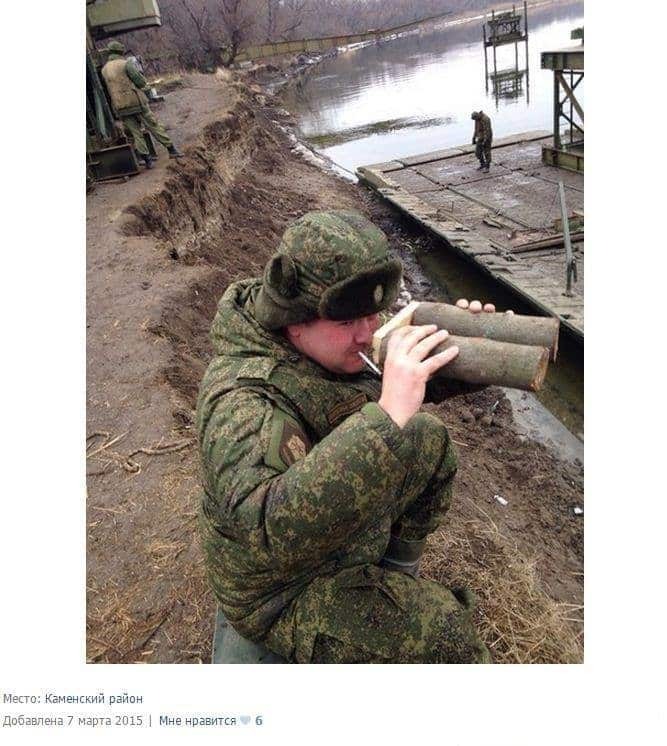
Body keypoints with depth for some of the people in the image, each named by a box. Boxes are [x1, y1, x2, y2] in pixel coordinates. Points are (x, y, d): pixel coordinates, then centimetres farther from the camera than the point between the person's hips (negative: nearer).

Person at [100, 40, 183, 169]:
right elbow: (141, 81, -11)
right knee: (154, 126, 4)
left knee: (135, 134, 7)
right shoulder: (126, 63, -5)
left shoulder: (104, 70, 10)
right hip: (136, 102, -4)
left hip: (121, 107, 4)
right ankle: (171, 150, 6)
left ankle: (147, 160, 3)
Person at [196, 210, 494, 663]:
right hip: (284, 593, -7)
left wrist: (460, 347, -17)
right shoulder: (244, 400, -36)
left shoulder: (335, 337, -13)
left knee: (430, 442, 9)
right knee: (447, 634, -18)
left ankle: (395, 568, 24)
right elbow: (276, 530, -50)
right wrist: (389, 415, -52)